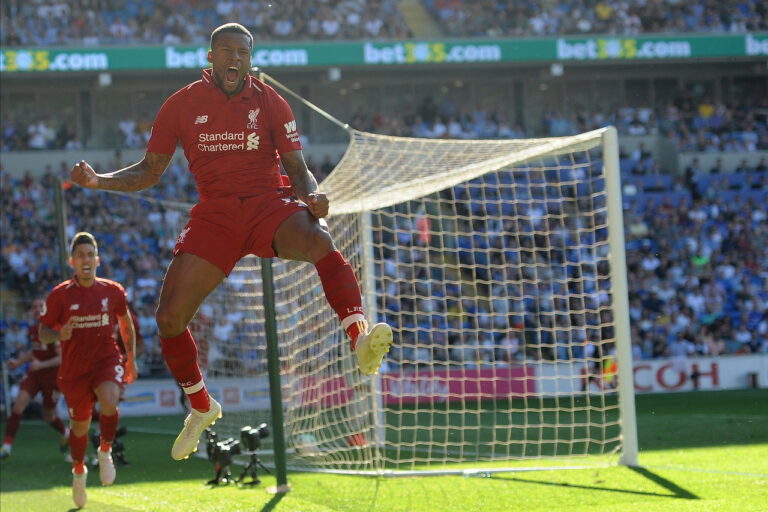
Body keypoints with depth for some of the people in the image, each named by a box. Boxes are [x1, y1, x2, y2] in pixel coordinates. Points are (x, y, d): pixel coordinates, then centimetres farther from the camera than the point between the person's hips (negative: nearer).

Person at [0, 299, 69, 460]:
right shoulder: (32, 330, 6)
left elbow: (62, 358, -19)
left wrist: (41, 364, -30)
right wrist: (18, 362, 9)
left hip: (51, 377, -5)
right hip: (34, 375, 5)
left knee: (49, 417, 9)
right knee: (18, 406, -15)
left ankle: (66, 433, 43)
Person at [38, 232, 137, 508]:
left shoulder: (113, 291, 0)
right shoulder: (59, 295, -6)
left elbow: (126, 325, 16)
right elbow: (43, 332, -2)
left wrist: (131, 358, 16)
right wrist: (59, 335, -24)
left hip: (107, 360, 0)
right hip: (74, 368, 0)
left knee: (109, 403, -30)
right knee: (80, 426, 9)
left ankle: (105, 451, -4)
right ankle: (79, 470, 38)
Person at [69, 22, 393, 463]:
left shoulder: (270, 102, 3)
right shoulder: (182, 105, 5)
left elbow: (297, 168, 4)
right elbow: (150, 171, 12)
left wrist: (312, 196, -19)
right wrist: (98, 180, -5)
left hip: (269, 204, -2)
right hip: (215, 215, 2)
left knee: (319, 241, -38)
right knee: (169, 318, -8)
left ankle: (361, 341, -50)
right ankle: (202, 408, 17)